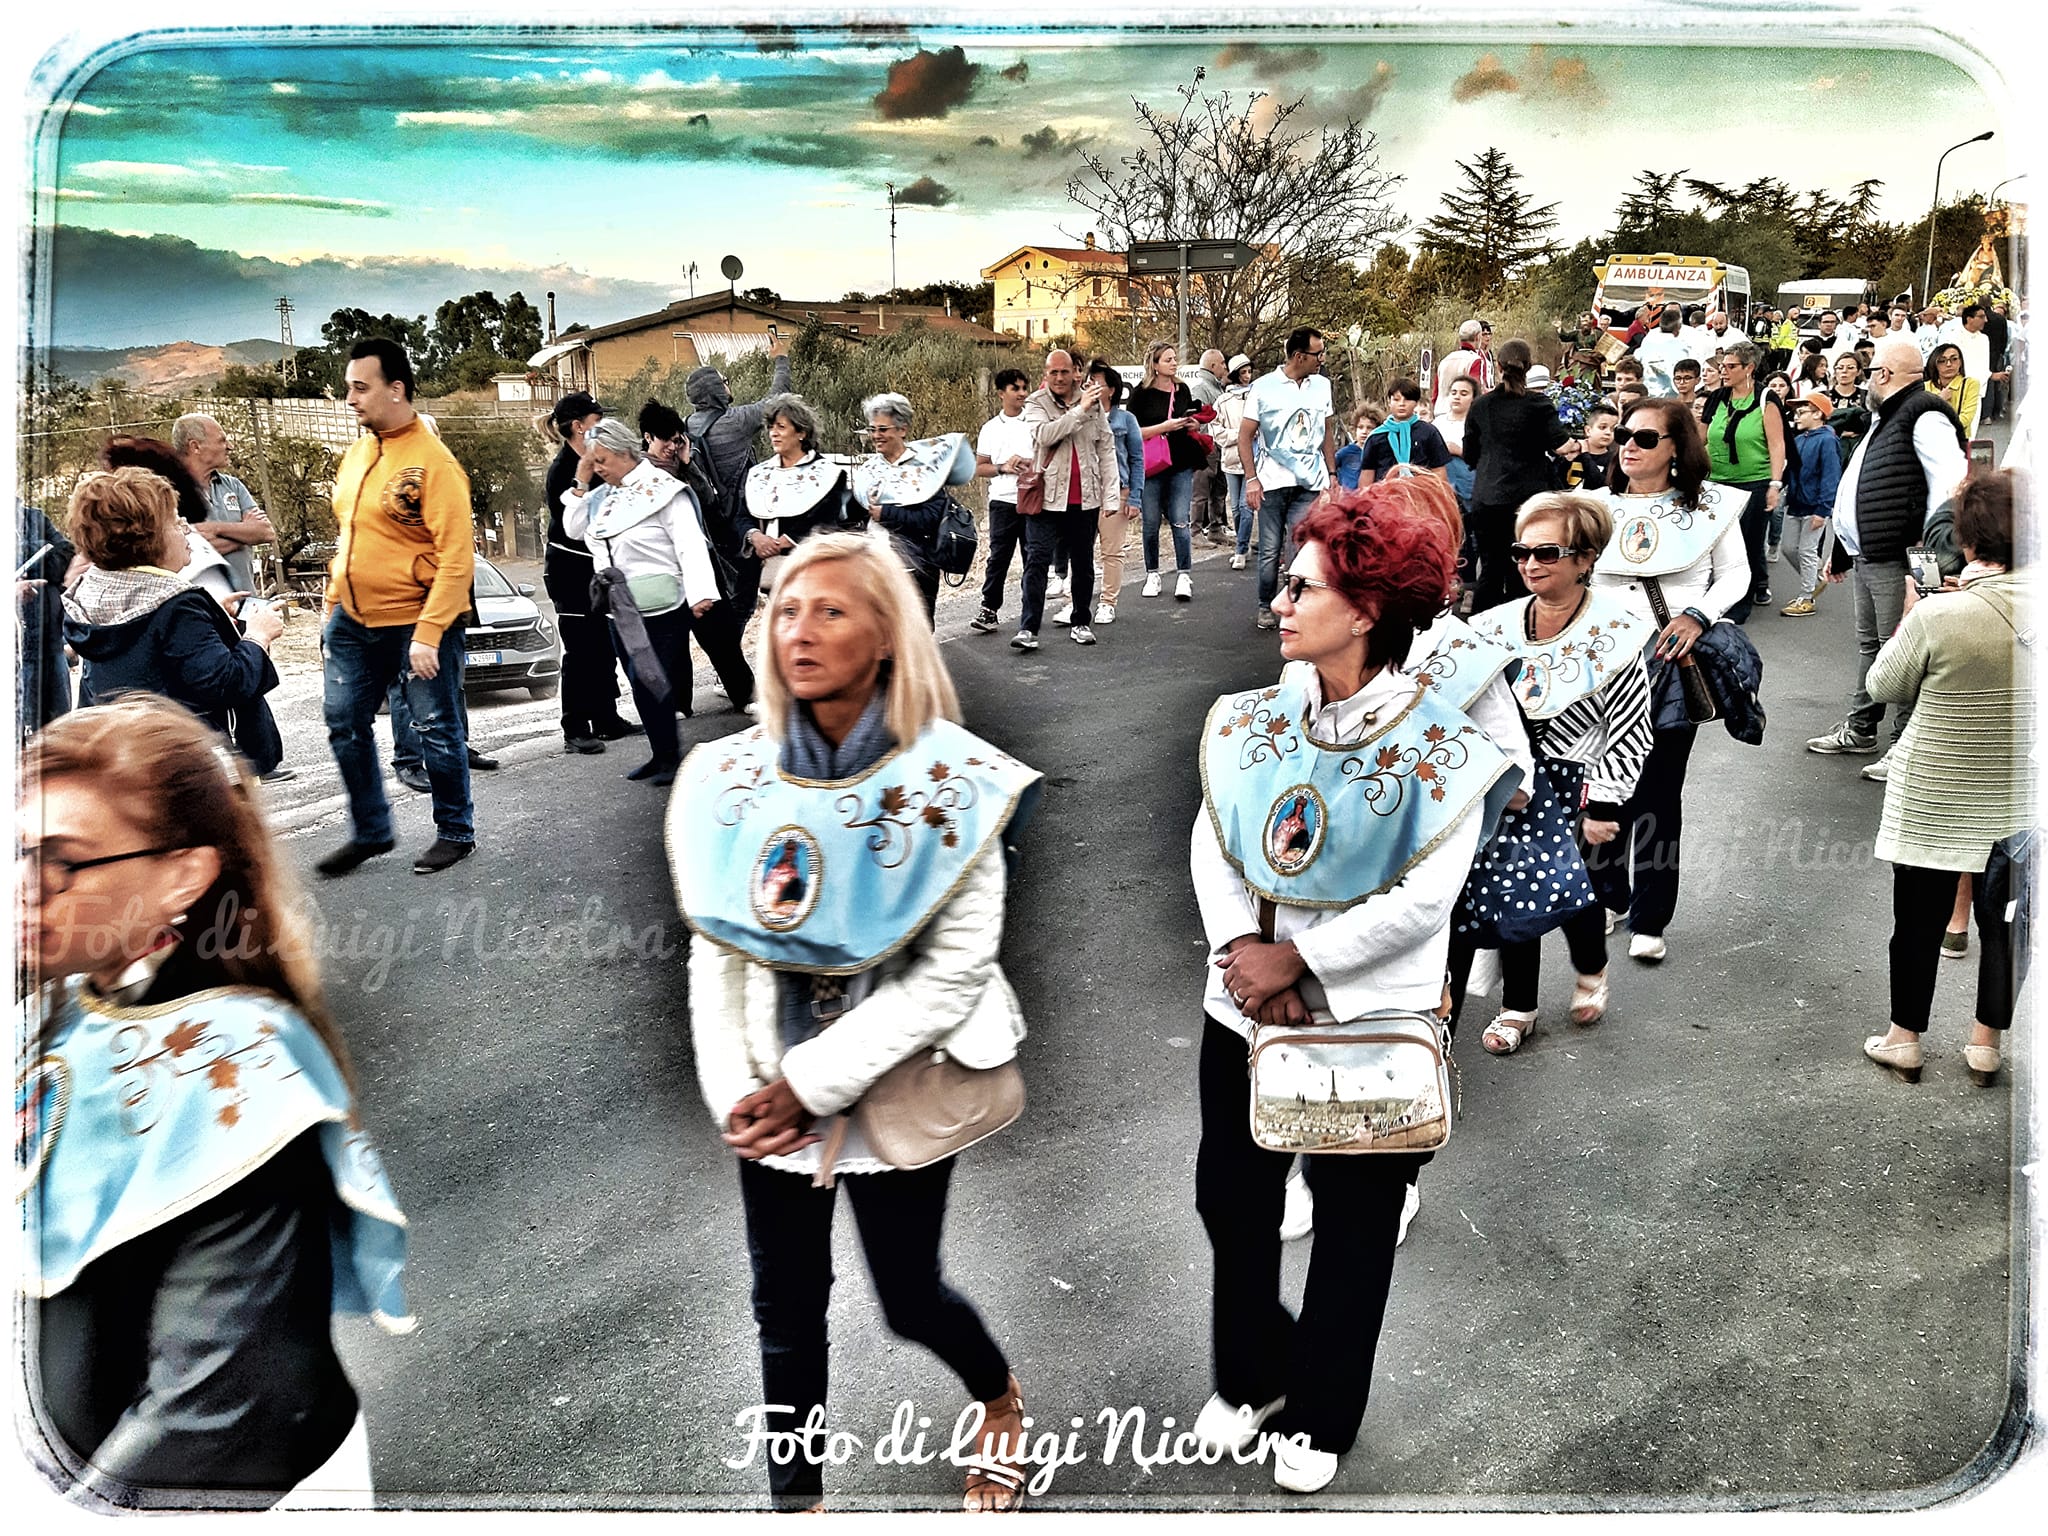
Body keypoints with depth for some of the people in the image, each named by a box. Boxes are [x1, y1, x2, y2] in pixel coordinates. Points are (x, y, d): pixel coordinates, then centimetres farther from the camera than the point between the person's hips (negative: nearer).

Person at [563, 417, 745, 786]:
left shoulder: (661, 489, -11)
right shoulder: (602, 495, 13)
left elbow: (690, 544, -19)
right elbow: (573, 529, 18)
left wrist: (701, 593, -32)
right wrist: (580, 485, 7)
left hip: (661, 607, -8)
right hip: (622, 610, 8)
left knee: (657, 681, -5)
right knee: (639, 683, 10)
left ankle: (670, 756, 4)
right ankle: (661, 755, 18)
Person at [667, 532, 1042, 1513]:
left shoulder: (952, 780, -15)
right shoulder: (729, 777, -3)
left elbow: (954, 972, -17)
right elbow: (713, 957, 1)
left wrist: (812, 1082, -17)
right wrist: (735, 1093, -9)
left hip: (893, 1089, -3)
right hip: (774, 1095, 3)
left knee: (907, 1297, 12)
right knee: (786, 1308, 11)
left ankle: (1001, 1399, 45)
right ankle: (795, 1500, 33)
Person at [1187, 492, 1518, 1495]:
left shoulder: (1436, 747, -16)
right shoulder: (1254, 720, -4)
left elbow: (1422, 898, -19)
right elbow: (1210, 845, -5)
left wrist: (1296, 960, -20)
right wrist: (1242, 949, -20)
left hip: (1372, 1022, -4)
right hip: (1245, 1006, 4)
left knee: (1351, 1231, 14)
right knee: (1231, 1200, 16)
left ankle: (1320, 1417, 36)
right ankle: (1252, 1376, 42)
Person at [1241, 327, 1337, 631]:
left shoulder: (1322, 386, 9)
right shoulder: (1264, 387, -3)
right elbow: (1245, 435, -2)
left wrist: (1332, 473, 13)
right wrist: (1251, 479, -9)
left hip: (1310, 482, 3)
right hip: (1273, 480, -2)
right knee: (1270, 550, 3)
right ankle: (1267, 607, 18)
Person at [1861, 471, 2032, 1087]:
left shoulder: (1937, 614, -23)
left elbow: (1883, 685, -7)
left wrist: (1908, 615, 4)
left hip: (1933, 800, -3)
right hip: (2016, 804, 3)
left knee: (1919, 921, 11)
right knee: (2002, 920, 16)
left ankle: (1904, 1038, 24)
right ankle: (1985, 1044, 27)